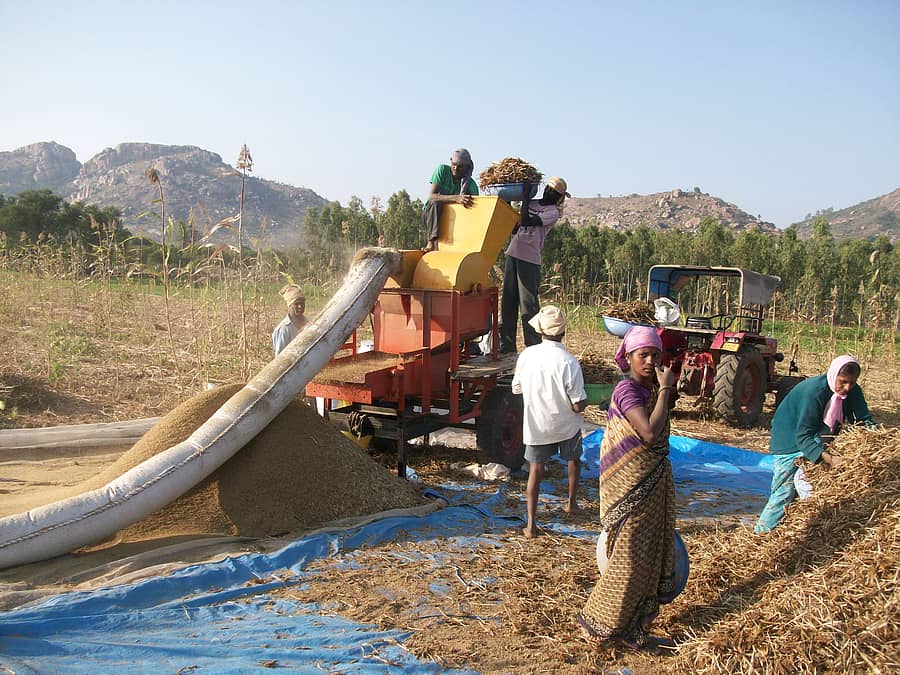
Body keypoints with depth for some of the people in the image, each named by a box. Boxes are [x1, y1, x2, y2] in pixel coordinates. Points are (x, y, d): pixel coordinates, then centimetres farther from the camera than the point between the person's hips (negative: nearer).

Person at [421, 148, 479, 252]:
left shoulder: (471, 185, -10)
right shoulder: (442, 170, -14)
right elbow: (431, 196, -27)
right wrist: (456, 198, -41)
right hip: (430, 215, -3)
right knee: (435, 203, -32)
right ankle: (431, 242, -44)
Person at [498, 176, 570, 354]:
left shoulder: (553, 212, -4)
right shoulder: (530, 204, 17)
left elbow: (526, 221, -17)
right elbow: (514, 229, 17)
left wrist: (525, 197, -8)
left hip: (530, 261, -6)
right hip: (512, 256, 7)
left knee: (528, 306, -9)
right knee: (507, 303, 8)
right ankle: (506, 345, 16)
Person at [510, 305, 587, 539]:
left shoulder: (526, 355, -13)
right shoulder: (569, 363, -24)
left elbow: (517, 389, 2)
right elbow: (578, 405, -20)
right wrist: (584, 399, 2)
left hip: (536, 425, 2)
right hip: (565, 425, -1)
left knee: (535, 469, 11)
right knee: (573, 459, 27)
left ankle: (531, 524, 9)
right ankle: (571, 502, 43)